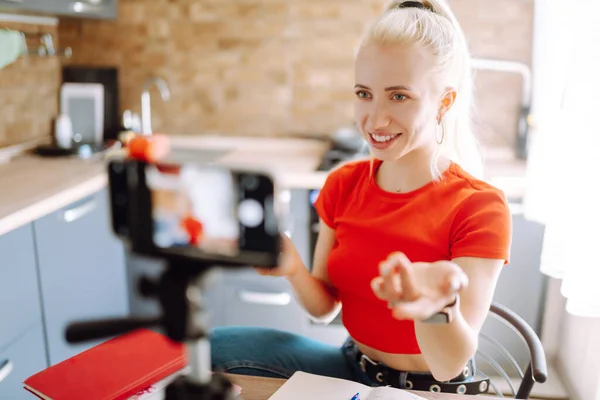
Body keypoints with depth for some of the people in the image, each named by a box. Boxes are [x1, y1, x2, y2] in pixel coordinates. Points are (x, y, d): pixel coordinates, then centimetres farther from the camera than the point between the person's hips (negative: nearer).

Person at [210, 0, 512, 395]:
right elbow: (325, 307, -2)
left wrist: (437, 304, -46)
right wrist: (293, 270, -24)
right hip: (354, 367, 4)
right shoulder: (343, 183, -5)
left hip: (432, 389, -4)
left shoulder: (481, 207, -20)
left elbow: (450, 365, -24)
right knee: (216, 347, -14)